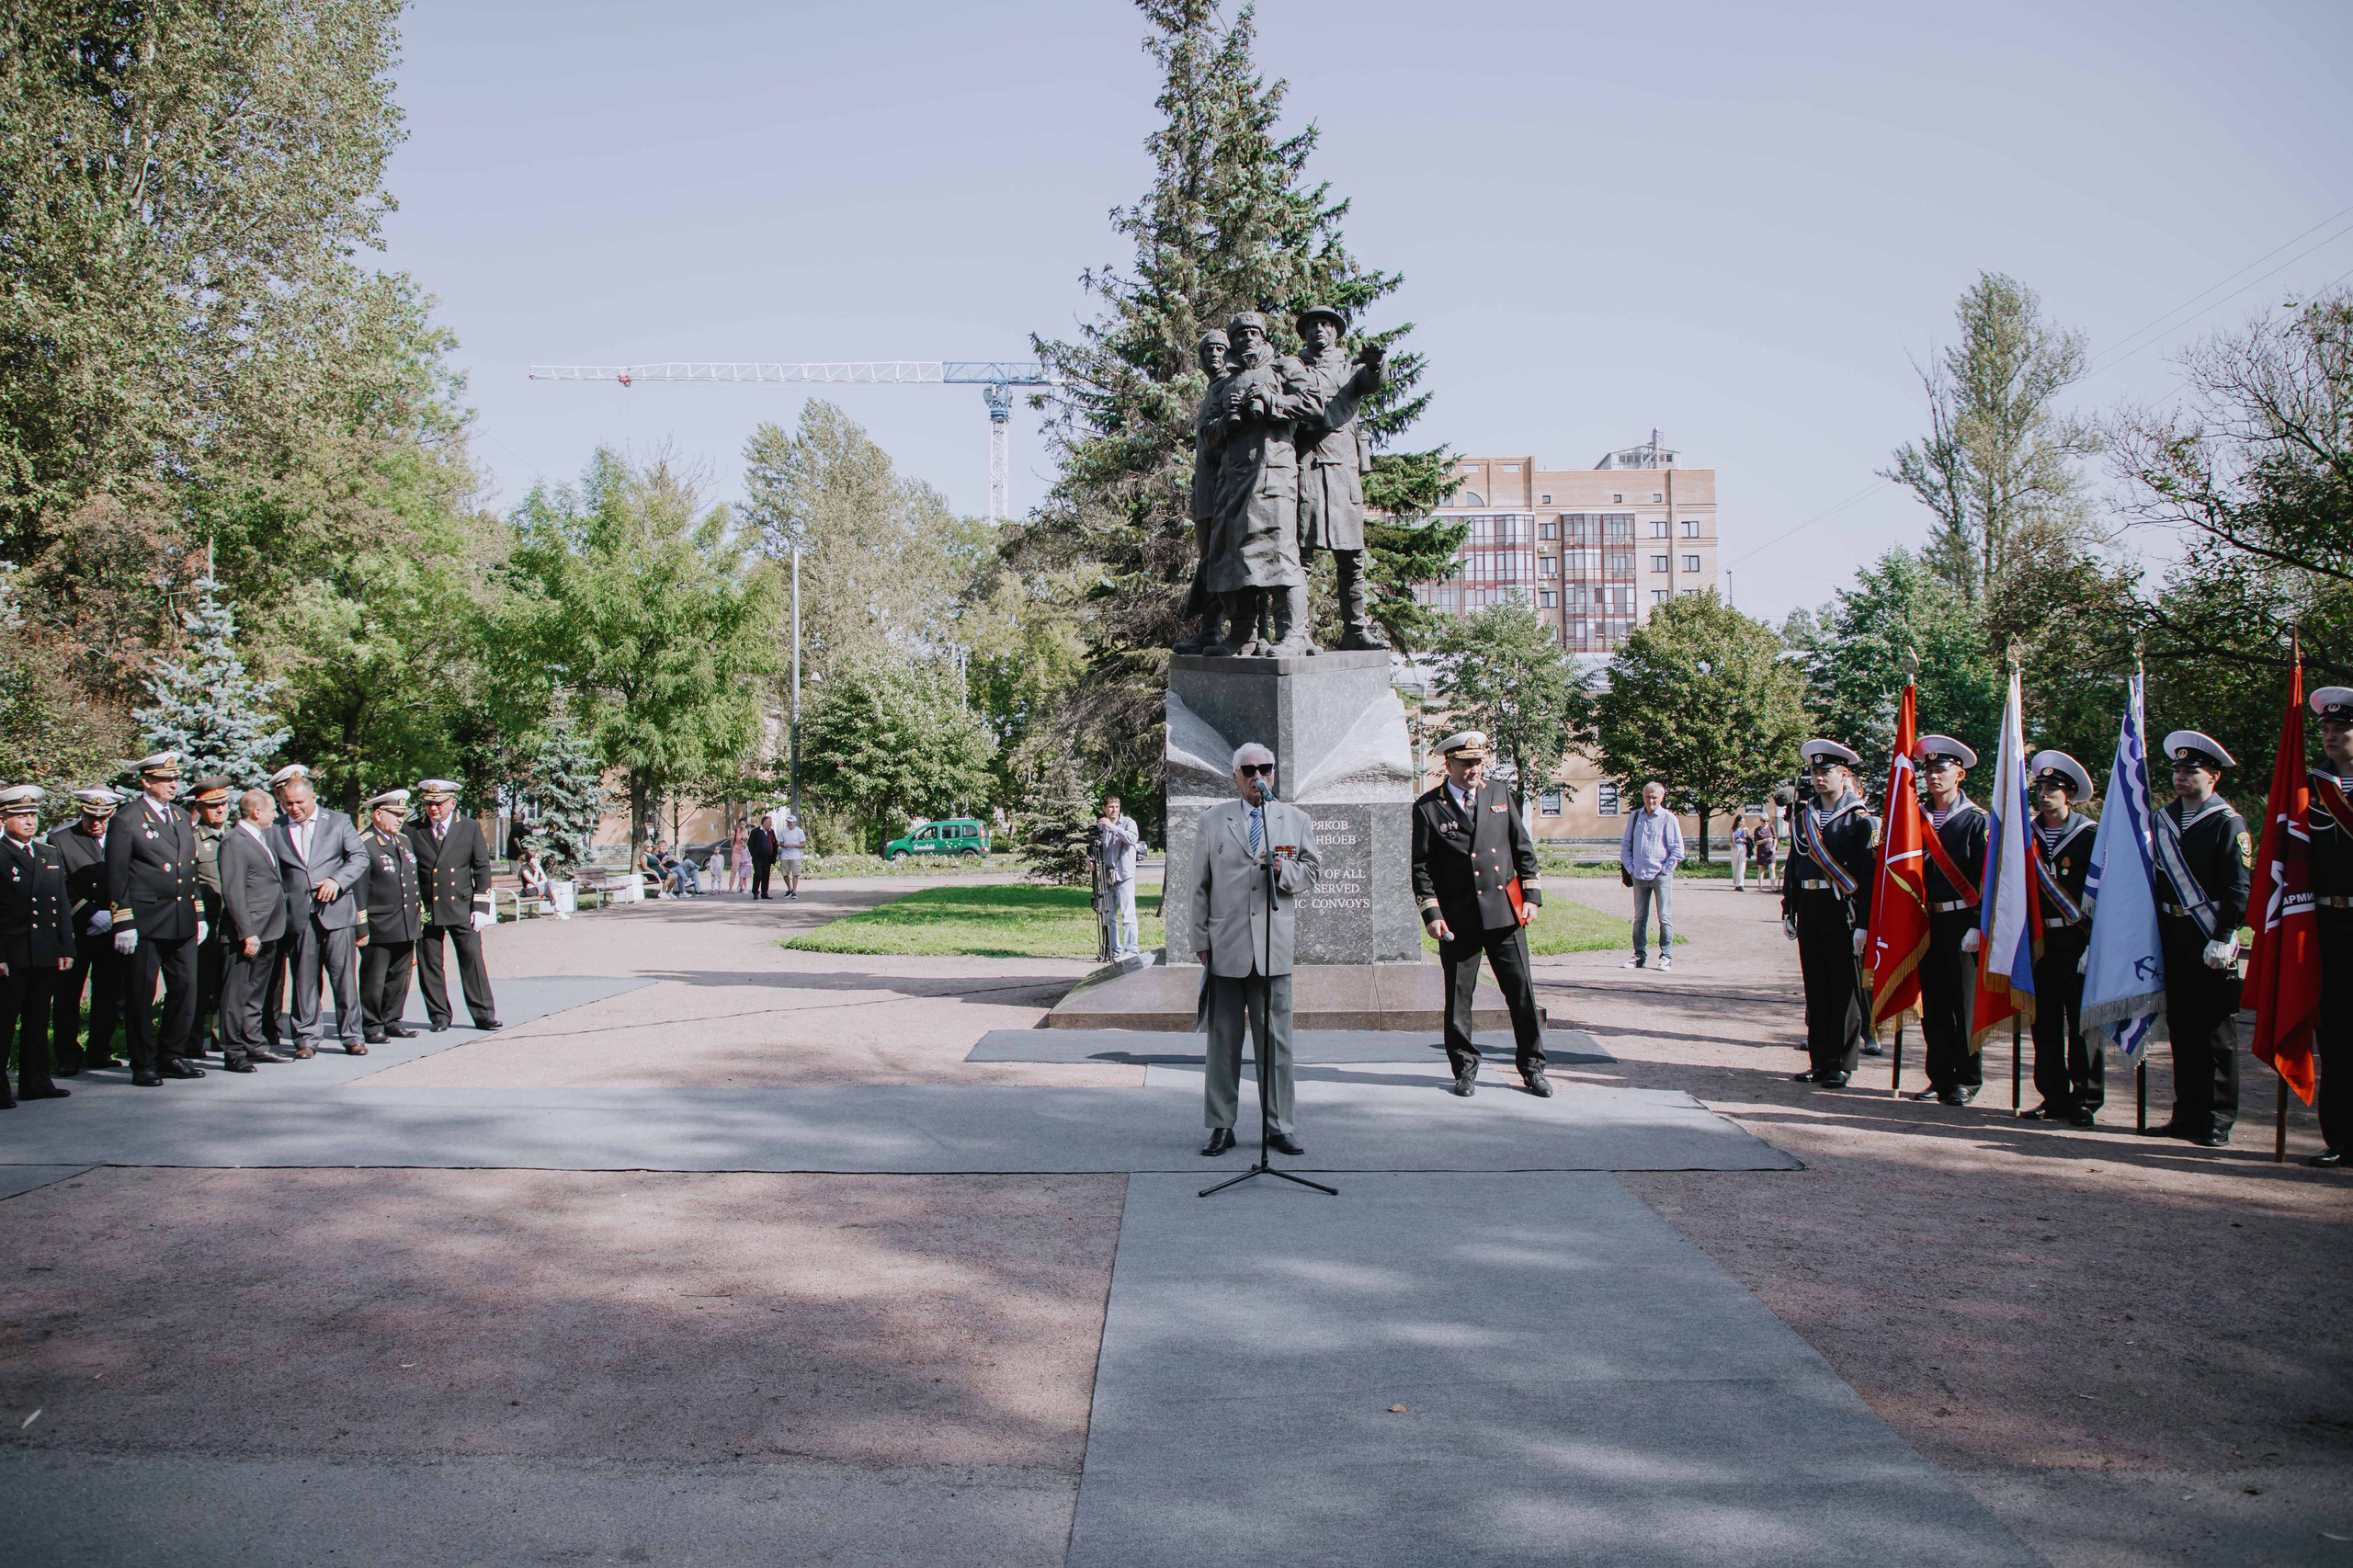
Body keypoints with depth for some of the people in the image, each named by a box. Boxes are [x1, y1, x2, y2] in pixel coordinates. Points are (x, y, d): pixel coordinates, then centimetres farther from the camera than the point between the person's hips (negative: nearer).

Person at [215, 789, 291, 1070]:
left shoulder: (263, 838, 16)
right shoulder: (234, 842, -12)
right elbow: (232, 892, -18)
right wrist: (247, 933, -22)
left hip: (268, 932, 9)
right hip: (246, 934, -9)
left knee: (256, 994, 17)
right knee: (236, 994, -2)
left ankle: (255, 1045, 25)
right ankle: (233, 1052, 2)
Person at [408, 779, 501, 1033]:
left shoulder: (470, 827, 5)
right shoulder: (413, 831, 4)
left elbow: (482, 868, 5)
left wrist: (480, 907, -2)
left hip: (462, 908, 0)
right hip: (426, 909, 1)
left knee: (473, 960, -2)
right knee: (429, 964, 3)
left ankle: (484, 1015, 4)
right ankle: (439, 1017, 13)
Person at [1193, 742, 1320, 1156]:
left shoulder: (1296, 820, 11)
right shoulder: (1212, 821, 8)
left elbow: (1313, 869, 13)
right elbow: (1200, 885, 8)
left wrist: (1286, 870, -10)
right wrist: (1201, 940, 4)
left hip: (1274, 947, 0)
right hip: (1225, 947, 0)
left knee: (1275, 1040, 3)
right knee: (1223, 1041, 4)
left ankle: (1280, 1127, 12)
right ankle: (1220, 1127, 13)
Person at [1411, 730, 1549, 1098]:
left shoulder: (1499, 794, 9)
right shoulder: (1428, 808, -1)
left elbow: (1523, 848, 13)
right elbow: (1421, 867, -1)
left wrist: (1532, 896, 5)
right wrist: (1431, 914, -8)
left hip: (1505, 912, 2)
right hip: (1458, 918, -2)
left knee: (1521, 989, 3)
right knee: (1458, 996, 3)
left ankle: (1533, 1067, 14)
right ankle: (1465, 1069, 17)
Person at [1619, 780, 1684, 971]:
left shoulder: (1668, 819, -3)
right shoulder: (1634, 817, 10)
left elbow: (1677, 849, -2)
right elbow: (1625, 844, 17)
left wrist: (1665, 869, -8)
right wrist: (1630, 867, 6)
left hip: (1661, 876, -4)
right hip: (1639, 876, 4)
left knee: (1665, 917, -1)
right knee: (1640, 918, 9)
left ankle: (1666, 957, 4)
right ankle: (1639, 956, 15)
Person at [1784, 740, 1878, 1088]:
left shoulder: (1859, 820, -4)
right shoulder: (1802, 817, 11)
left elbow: (1868, 875, -8)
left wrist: (1863, 924, -14)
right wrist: (1789, 912, 10)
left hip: (1842, 912, -5)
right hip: (1810, 911, 5)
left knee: (1844, 990, 1)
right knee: (1815, 990, 10)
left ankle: (1842, 1064, 8)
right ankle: (1820, 1060, 18)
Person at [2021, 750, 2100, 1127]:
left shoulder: (2090, 836, -3)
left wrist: (2095, 945, -11)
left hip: (2077, 941, -4)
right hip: (2039, 941, 4)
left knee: (2083, 1024, -1)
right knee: (2045, 1024, 7)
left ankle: (2086, 1100, 7)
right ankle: (2054, 1097, 15)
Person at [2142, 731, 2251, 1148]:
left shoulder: (2229, 824, -5)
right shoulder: (2163, 820, 13)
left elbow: (2239, 889, -11)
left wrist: (2222, 940, -17)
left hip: (2210, 942, -6)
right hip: (2172, 939, 6)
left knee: (2216, 1032, -1)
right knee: (2182, 1028, 10)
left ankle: (2216, 1122, 3)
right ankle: (2188, 1114, 17)